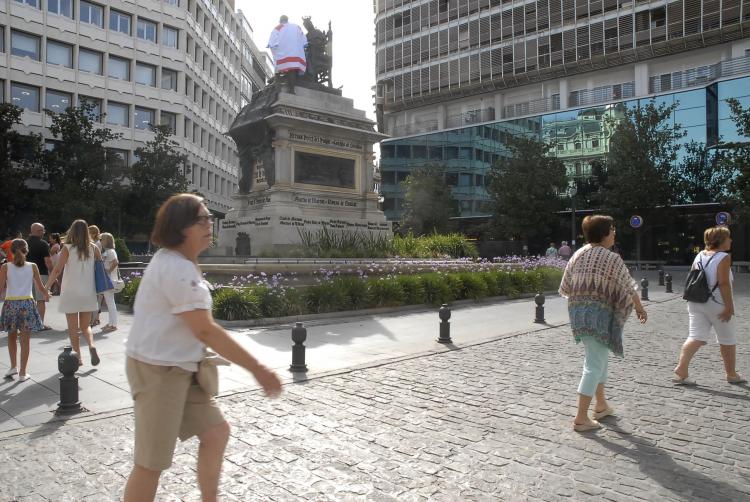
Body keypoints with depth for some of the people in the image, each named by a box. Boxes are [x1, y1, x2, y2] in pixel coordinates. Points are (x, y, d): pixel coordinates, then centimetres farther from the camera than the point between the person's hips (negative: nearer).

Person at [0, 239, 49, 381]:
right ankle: (23, 373, 9)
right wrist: (47, 294, 23)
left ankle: (14, 366, 24)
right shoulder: (32, 266, -1)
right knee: (25, 339, 4)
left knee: (12, 337, 22)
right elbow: (41, 288, 3)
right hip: (27, 303, -1)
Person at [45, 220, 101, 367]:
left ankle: (78, 357, 8)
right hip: (88, 293, 2)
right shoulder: (93, 248, 0)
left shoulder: (67, 248, -7)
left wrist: (46, 287, -4)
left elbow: (57, 270, -11)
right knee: (85, 326, 14)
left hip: (70, 293, -2)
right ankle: (91, 345, -11)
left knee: (73, 328, 9)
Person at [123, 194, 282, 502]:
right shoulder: (177, 268, -23)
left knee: (215, 431, 13)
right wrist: (258, 369, -22)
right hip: (157, 370, -10)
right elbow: (206, 330, -26)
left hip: (179, 368, 10)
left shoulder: (176, 263, 10)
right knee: (151, 463, 1)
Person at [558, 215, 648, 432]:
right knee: (594, 365, -1)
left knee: (599, 358, 23)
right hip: (600, 314, -7)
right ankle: (581, 418, 1)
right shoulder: (611, 259, -13)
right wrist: (639, 308, 12)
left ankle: (601, 405, 35)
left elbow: (565, 287, 9)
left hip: (577, 313, 7)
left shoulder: (577, 255, 5)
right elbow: (628, 287, -5)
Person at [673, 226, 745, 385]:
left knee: (696, 337, 1)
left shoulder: (699, 256, 10)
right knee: (728, 340, 13)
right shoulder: (723, 257, -10)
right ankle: (731, 374, 27)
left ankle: (680, 371, -13)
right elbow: (723, 283, -18)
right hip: (717, 305, -6)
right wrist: (729, 306, -16)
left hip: (696, 303, 6)